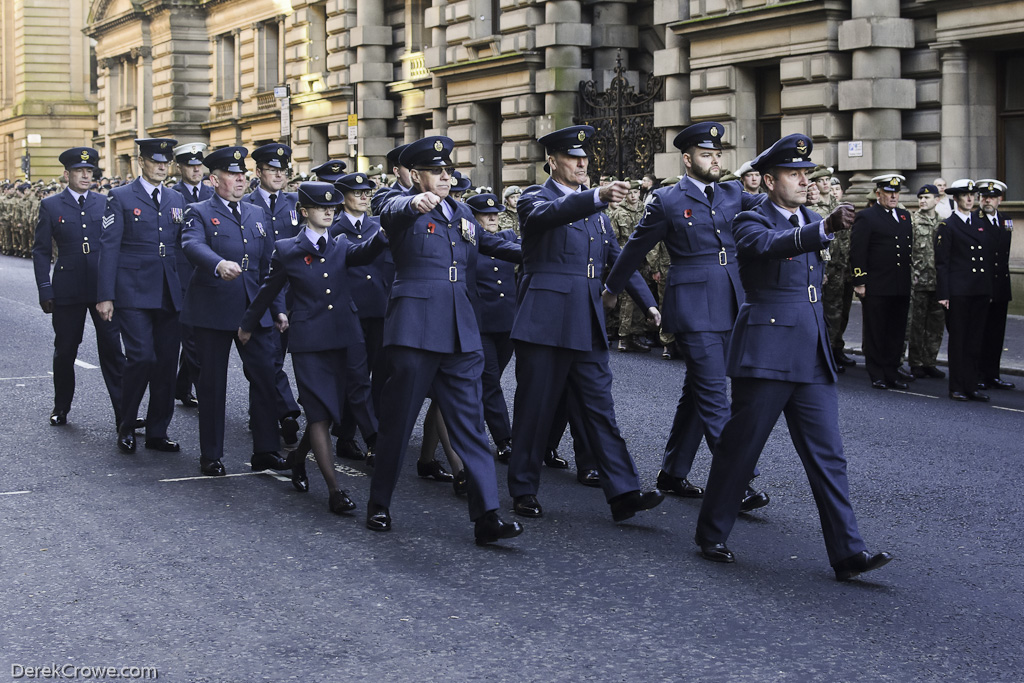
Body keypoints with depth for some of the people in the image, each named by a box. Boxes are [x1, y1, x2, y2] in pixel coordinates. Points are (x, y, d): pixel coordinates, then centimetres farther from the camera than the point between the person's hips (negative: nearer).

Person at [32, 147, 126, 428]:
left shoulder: (105, 203, 7)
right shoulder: (50, 206, 3)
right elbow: (41, 251, 3)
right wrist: (45, 290, -4)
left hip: (104, 287, 0)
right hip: (67, 291, 0)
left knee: (112, 349, -2)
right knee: (64, 351, 10)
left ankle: (123, 413, -1)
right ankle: (61, 408, 27)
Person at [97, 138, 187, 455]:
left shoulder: (177, 200, 14)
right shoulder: (121, 197, 0)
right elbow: (109, 247, -4)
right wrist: (105, 295, -9)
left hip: (169, 295, 5)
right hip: (134, 294, -5)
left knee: (167, 363, 5)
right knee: (141, 358, -13)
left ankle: (157, 432, 15)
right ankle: (126, 427, 6)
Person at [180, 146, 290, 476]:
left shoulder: (258, 215, 15)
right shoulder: (200, 213, -2)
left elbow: (269, 264, 16)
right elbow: (194, 245, -23)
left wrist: (278, 308, 10)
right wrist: (219, 264, -44)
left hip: (255, 311, 4)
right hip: (213, 312, -4)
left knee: (267, 378, -1)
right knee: (212, 383, 4)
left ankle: (265, 452, 8)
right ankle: (211, 456, 14)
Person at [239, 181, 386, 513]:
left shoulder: (341, 245, 9)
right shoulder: (287, 250, 2)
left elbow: (364, 253, -14)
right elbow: (268, 291, 13)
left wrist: (384, 233, -35)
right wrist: (248, 325, 21)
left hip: (342, 337, 4)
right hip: (309, 340, -4)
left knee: (330, 409, 12)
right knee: (320, 411, -9)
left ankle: (298, 458, 38)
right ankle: (334, 490, -11)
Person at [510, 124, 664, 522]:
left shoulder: (594, 207, 18)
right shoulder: (535, 199, -2)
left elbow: (617, 257, 21)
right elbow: (551, 213, -27)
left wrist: (648, 302, 12)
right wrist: (598, 197, -44)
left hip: (588, 323, 6)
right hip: (546, 320, -5)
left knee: (600, 408, 3)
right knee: (535, 407, 3)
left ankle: (623, 493, -2)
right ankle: (524, 490, 15)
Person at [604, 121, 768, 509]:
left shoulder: (733, 194, 12)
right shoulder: (668, 201, -2)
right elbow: (635, 248, 8)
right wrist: (611, 289, 17)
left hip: (729, 310, 6)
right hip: (693, 312, -6)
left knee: (698, 393, 13)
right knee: (714, 396, -9)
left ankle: (673, 473, 24)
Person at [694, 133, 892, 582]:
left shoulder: (811, 220, 17)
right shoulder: (752, 222, -5)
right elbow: (771, 245, -30)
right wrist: (825, 228, -44)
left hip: (813, 357, 6)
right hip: (766, 355, -6)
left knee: (827, 457, 1)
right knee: (740, 448, 3)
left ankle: (847, 553, 0)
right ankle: (711, 535, 18)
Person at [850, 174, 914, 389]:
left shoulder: (905, 216, 15)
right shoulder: (866, 217, -4)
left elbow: (910, 248, 20)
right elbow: (857, 252, -8)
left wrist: (909, 280, 14)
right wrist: (859, 282, -13)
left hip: (901, 288, 6)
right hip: (876, 288, -6)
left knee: (897, 333, 9)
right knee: (875, 333, 2)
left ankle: (892, 372, 17)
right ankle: (877, 375, 9)